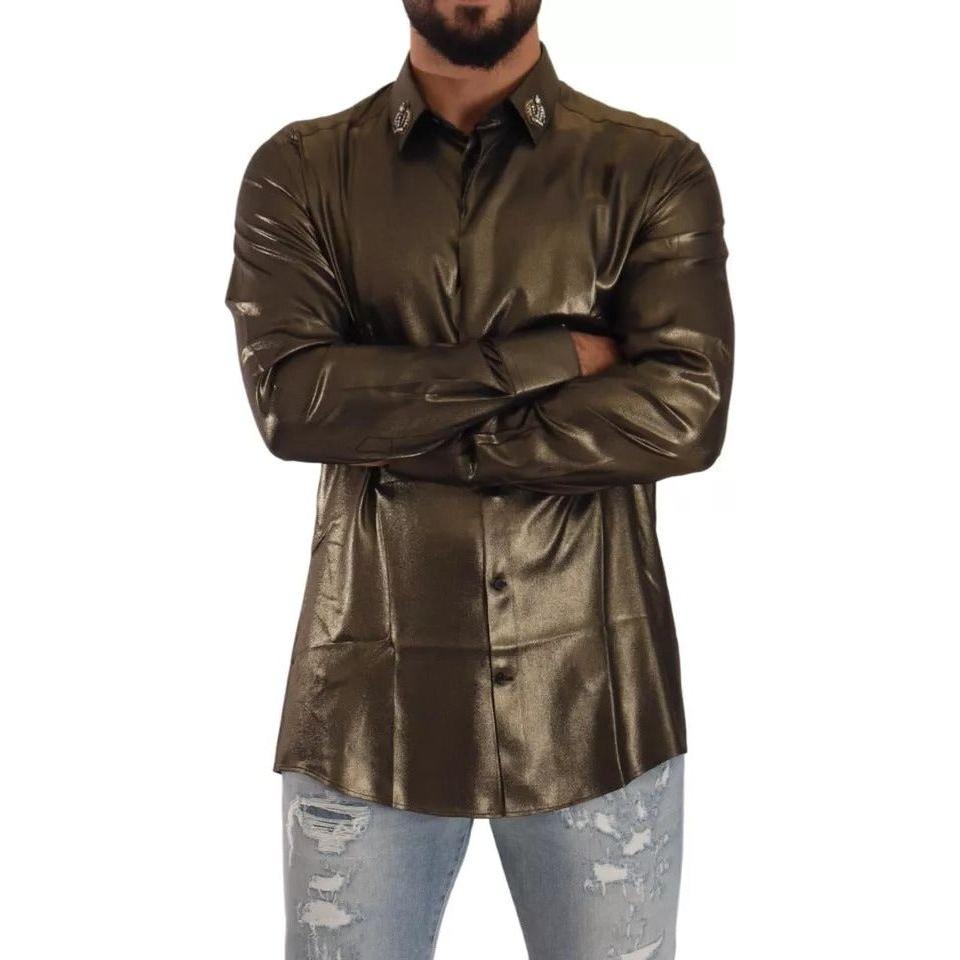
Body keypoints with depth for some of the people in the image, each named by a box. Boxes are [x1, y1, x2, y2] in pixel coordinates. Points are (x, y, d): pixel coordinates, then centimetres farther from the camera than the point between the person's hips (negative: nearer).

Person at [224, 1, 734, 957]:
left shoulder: (654, 169, 1)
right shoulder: (300, 171, 4)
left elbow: (687, 413, -12)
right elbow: (289, 397, -10)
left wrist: (396, 432, -12)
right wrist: (545, 355, -13)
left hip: (590, 697, 0)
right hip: (369, 699, 1)